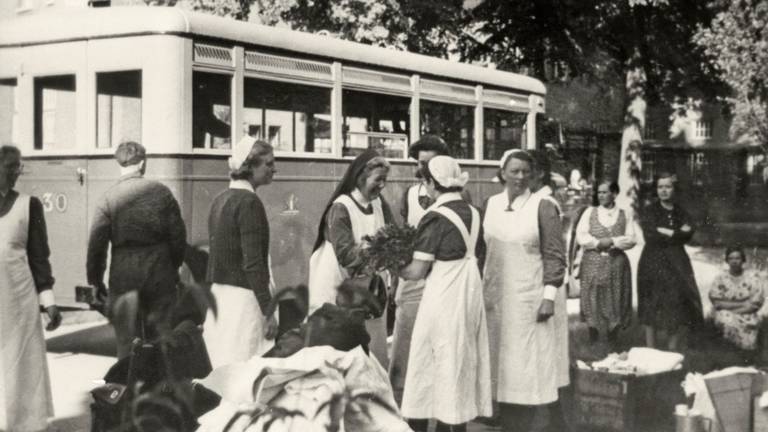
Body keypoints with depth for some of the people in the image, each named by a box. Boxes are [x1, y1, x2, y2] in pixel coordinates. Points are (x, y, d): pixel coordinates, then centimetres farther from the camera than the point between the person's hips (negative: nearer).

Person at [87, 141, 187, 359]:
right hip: (160, 274, 1)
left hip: (123, 275, -1)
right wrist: (175, 265, 15)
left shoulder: (108, 198, -3)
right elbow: (178, 235, 2)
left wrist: (95, 280, 4)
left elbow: (97, 243, -4)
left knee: (127, 342, 7)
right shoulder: (160, 191, -1)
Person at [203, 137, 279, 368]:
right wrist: (268, 311, -15)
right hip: (243, 297, -9)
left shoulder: (220, 200, 11)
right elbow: (253, 263, -18)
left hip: (219, 294, 9)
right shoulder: (249, 202, -14)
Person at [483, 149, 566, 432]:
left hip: (530, 299, -4)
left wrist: (549, 296, -13)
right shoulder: (490, 205, 7)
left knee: (529, 366, -1)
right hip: (495, 298, 4)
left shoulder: (543, 207, -5)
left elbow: (555, 255, -7)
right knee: (502, 366, 8)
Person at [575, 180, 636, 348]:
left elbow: (631, 239, -3)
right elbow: (580, 236, -1)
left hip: (616, 265, 0)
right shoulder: (590, 212, 7)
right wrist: (597, 243, -14)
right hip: (592, 263, 0)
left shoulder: (624, 215, 6)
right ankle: (592, 345, 14)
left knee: (615, 305, 2)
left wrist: (612, 241, -16)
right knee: (593, 303, 1)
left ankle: (612, 345, 15)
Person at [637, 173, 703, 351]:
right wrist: (677, 233, -9)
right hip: (653, 263, -3)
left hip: (677, 265, 3)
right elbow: (651, 236, -14)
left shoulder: (681, 213, 10)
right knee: (652, 310, -1)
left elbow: (688, 235, -5)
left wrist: (665, 232, -15)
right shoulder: (648, 211, -1)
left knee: (677, 310, 2)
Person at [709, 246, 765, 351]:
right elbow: (717, 303, -6)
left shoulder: (753, 278, -2)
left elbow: (755, 304, -6)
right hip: (726, 316, 1)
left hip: (748, 316, -1)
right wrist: (742, 304, -14)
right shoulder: (720, 279, -1)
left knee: (748, 345, -27)